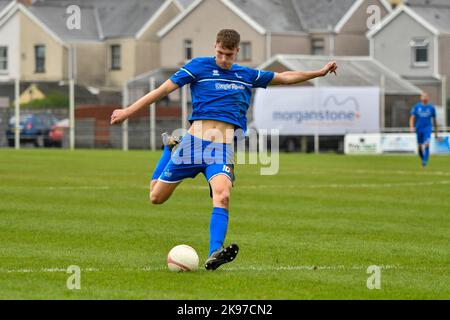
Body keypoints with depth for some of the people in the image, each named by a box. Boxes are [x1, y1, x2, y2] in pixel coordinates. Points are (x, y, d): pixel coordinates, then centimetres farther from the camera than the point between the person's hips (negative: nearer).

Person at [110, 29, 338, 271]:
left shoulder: (247, 75, 16)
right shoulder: (199, 66, 4)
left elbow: (284, 77, 28)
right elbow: (164, 89, 3)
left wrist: (319, 72, 26)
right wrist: (128, 112, 0)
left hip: (224, 147, 1)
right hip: (195, 140, -1)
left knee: (222, 196, -28)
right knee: (156, 197, 6)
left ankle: (214, 255, -33)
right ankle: (170, 148, 35)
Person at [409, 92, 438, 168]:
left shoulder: (431, 108, 4)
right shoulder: (416, 107, 4)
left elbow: (434, 120, 12)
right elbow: (412, 118, 3)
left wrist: (436, 131, 14)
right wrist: (411, 127, -15)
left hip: (427, 128, -2)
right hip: (419, 129, 2)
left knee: (427, 144, -21)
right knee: (419, 147, 7)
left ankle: (425, 161, -22)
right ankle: (423, 160, 29)